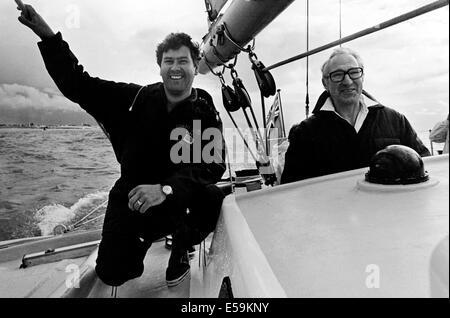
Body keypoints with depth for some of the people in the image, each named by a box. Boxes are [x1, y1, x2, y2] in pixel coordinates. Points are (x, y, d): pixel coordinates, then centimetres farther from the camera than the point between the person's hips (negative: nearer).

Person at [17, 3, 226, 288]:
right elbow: (79, 85, 1)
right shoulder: (137, 99, -3)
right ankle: (145, 237, 31)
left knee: (213, 199, -32)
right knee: (111, 273, -3)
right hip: (131, 197, 3)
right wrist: (48, 35, -7)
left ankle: (181, 249, 1)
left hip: (178, 202, -2)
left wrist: (166, 189, -41)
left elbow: (213, 165, -26)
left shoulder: (206, 114, -10)